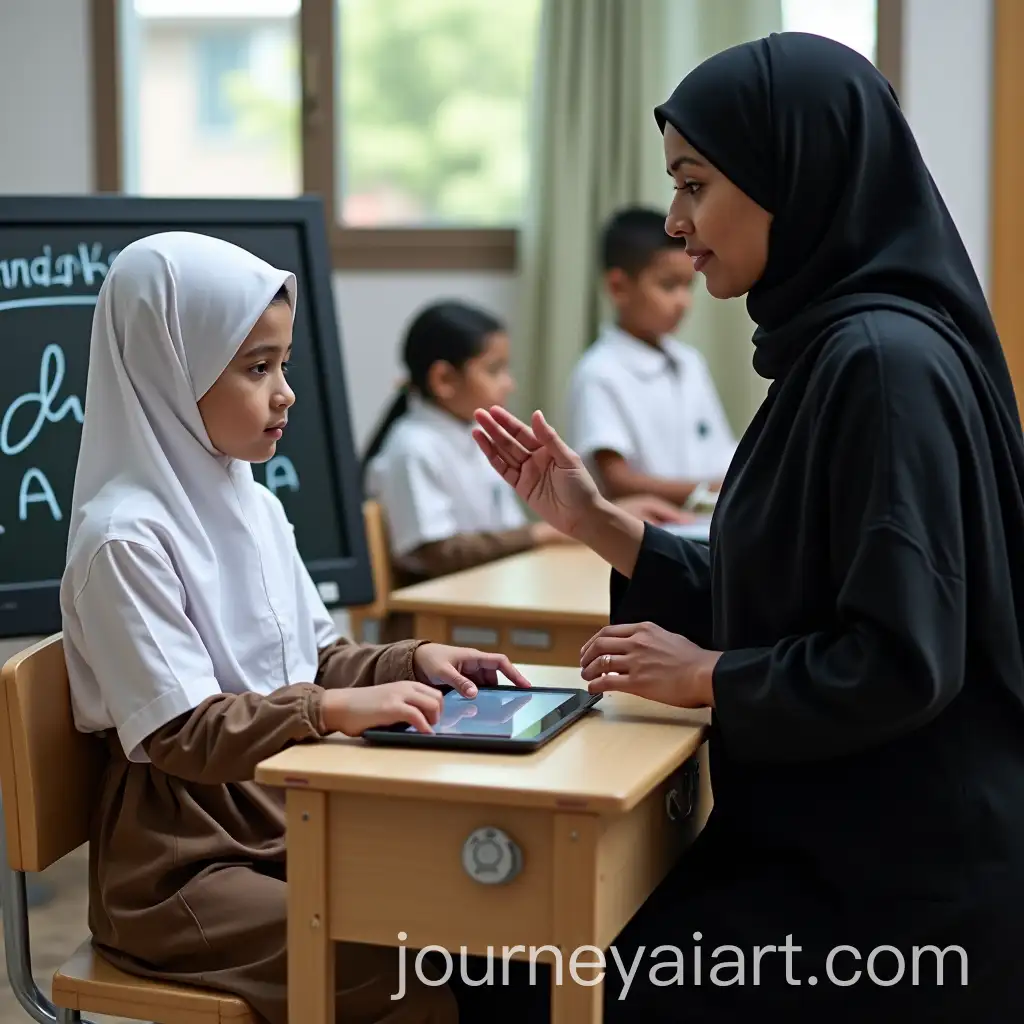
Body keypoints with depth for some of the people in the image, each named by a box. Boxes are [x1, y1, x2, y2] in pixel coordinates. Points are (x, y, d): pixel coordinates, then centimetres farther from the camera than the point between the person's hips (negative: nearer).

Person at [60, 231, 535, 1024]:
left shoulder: (253, 506, 8)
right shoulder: (127, 536, -18)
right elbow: (180, 733, -22)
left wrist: (412, 661, -1)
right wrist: (334, 711, -32)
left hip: (286, 820, 8)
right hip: (181, 862, -8)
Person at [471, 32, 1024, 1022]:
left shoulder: (885, 360, -21)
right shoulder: (830, 348, 9)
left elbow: (905, 662, -25)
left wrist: (707, 676, -12)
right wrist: (595, 522, 8)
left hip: (897, 875, -8)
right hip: (827, 839, 9)